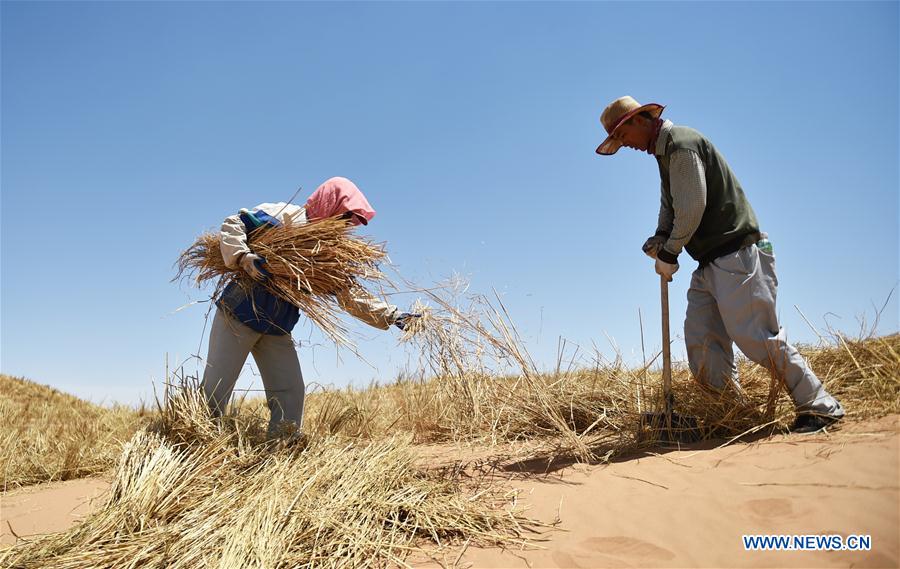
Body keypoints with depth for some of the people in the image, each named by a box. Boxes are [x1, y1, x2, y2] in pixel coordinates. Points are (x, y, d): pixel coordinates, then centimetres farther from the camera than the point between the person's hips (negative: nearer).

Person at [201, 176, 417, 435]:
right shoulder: (285, 215, -9)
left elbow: (350, 293, 3)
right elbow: (232, 224, -14)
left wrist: (391, 315, -7)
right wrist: (244, 258, -32)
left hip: (278, 331, 6)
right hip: (238, 316, -6)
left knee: (290, 395, 1)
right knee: (215, 391, -1)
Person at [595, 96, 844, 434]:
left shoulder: (680, 143, -11)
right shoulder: (664, 150, 21)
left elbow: (692, 207, -16)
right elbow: (669, 202, 27)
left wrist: (669, 254, -6)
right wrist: (660, 237, 8)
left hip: (737, 254, -10)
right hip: (711, 263, 10)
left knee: (755, 337, -12)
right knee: (701, 344, 2)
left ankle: (819, 406, -1)